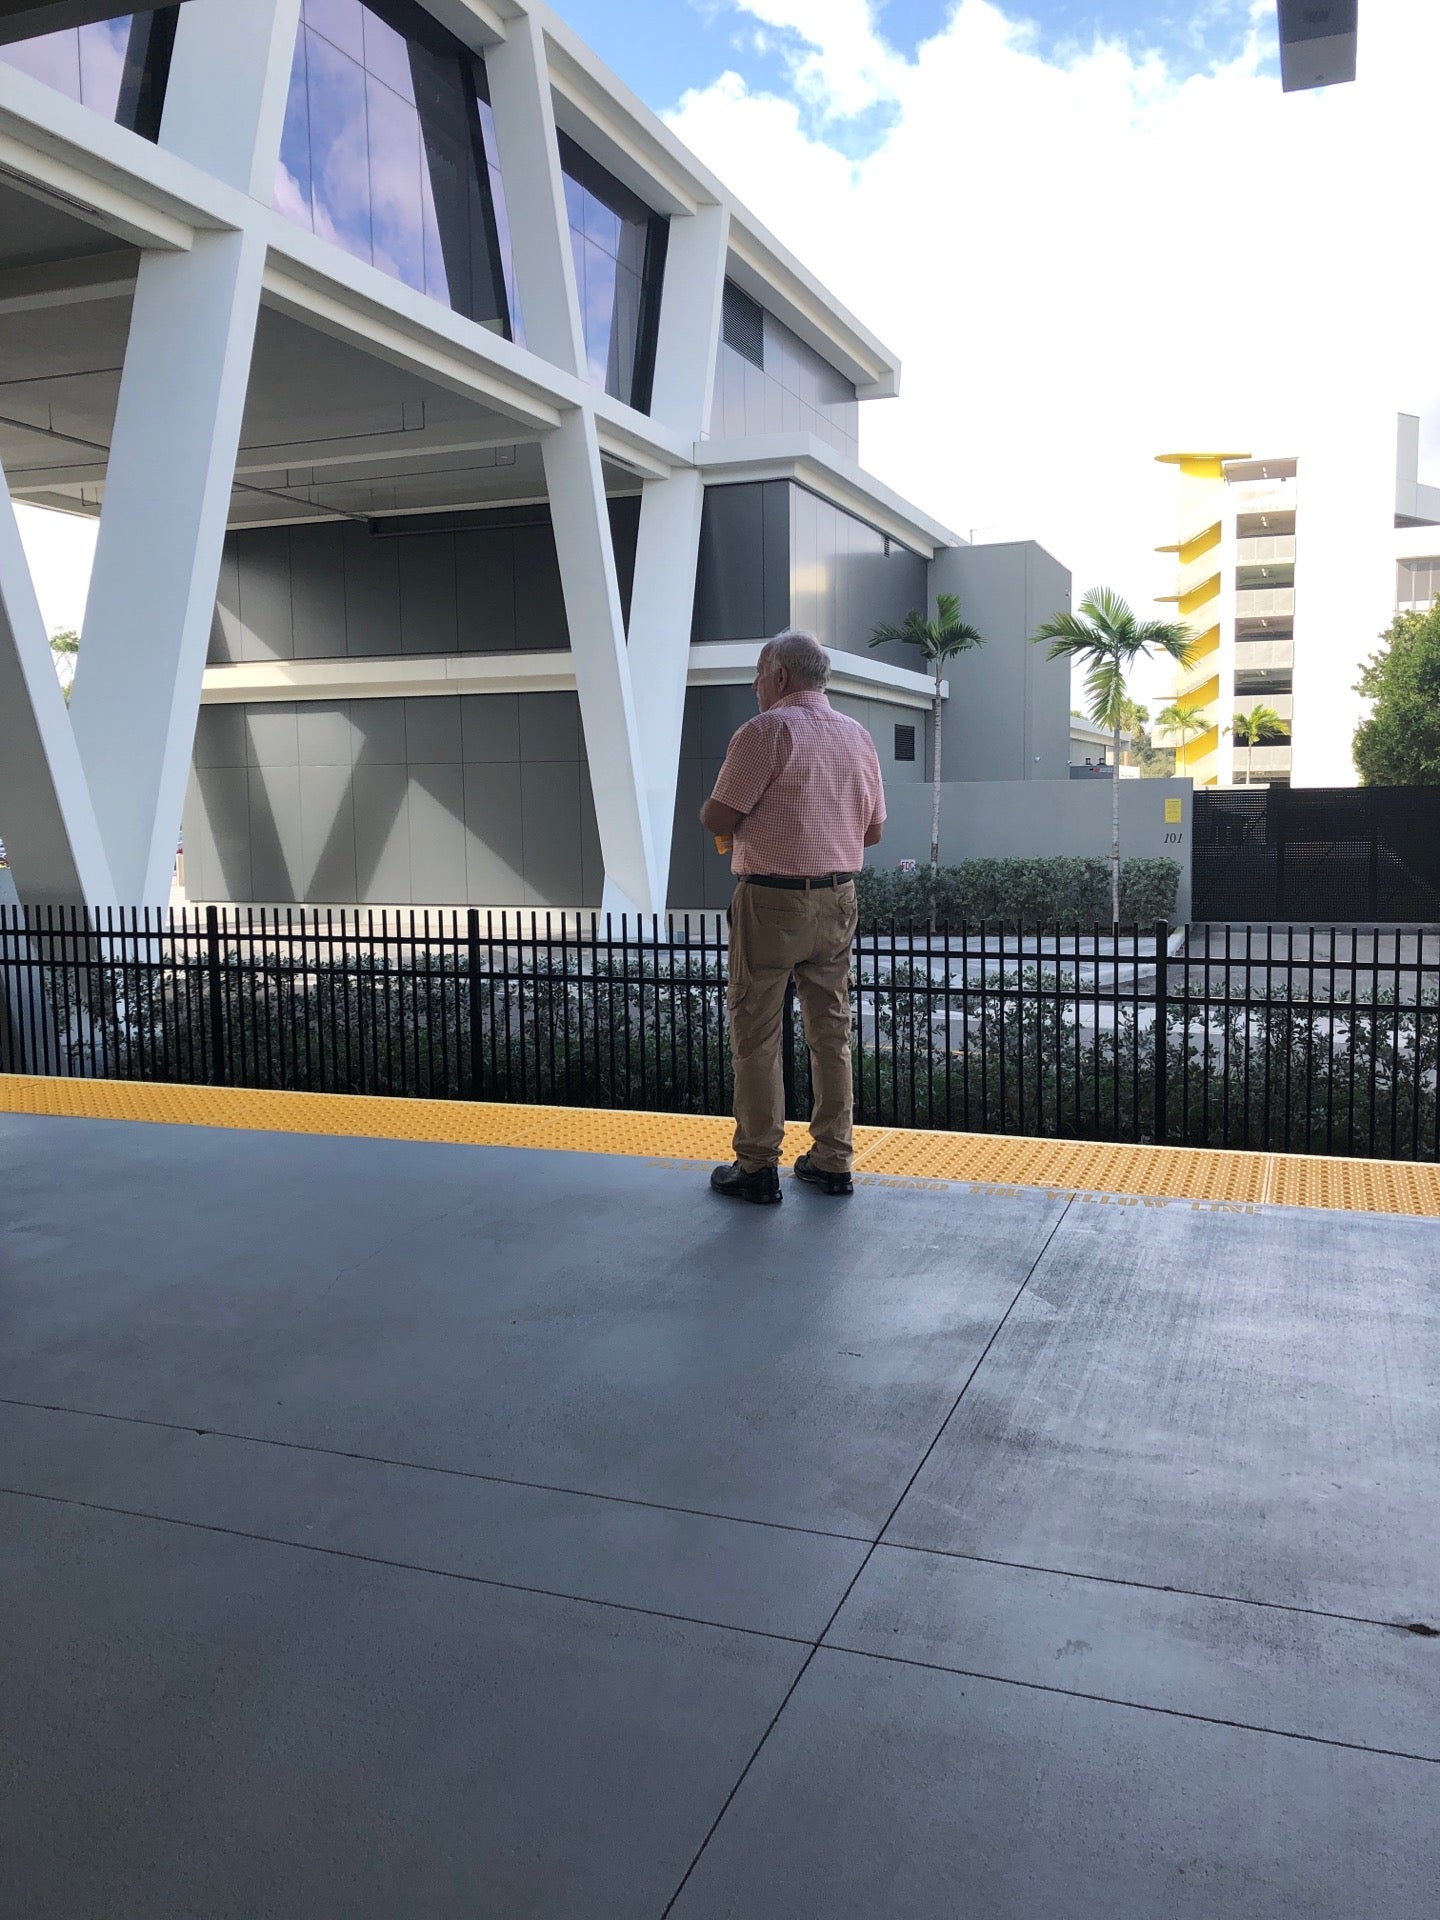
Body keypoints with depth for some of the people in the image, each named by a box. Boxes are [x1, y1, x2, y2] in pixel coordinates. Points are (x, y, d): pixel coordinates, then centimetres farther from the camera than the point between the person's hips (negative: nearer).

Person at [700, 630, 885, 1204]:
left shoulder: (766, 731, -11)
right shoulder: (858, 737, 10)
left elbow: (718, 819, -12)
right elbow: (873, 830, 14)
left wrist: (711, 807, 9)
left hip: (772, 902, -6)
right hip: (838, 901, 7)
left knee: (756, 1035, 2)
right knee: (831, 1032, 12)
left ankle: (757, 1168, 6)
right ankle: (832, 1160, 18)